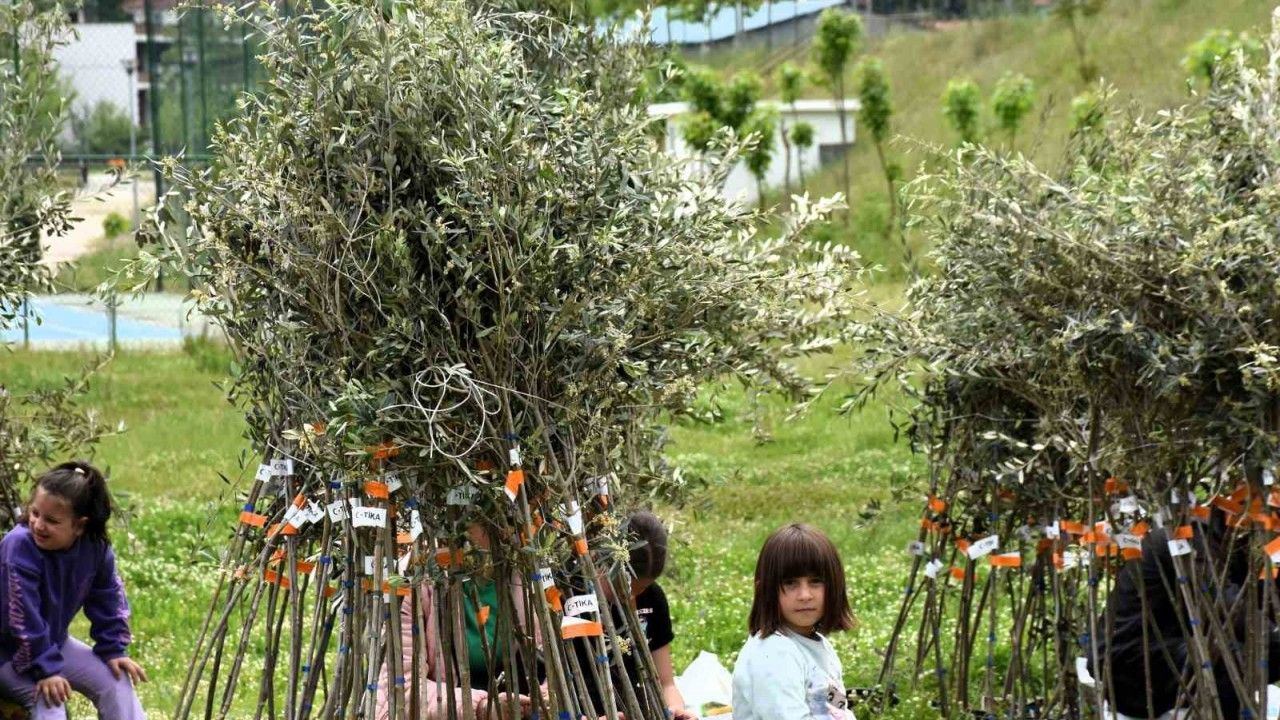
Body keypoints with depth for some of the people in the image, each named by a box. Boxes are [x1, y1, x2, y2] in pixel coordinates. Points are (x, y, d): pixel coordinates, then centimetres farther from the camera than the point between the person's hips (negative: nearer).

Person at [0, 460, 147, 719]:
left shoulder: (95, 547, -15)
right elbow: (24, 618, -31)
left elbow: (108, 601, 2)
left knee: (115, 680, 2)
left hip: (52, 642, 7)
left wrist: (114, 650, -1)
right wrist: (44, 670, -28)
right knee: (48, 699, -28)